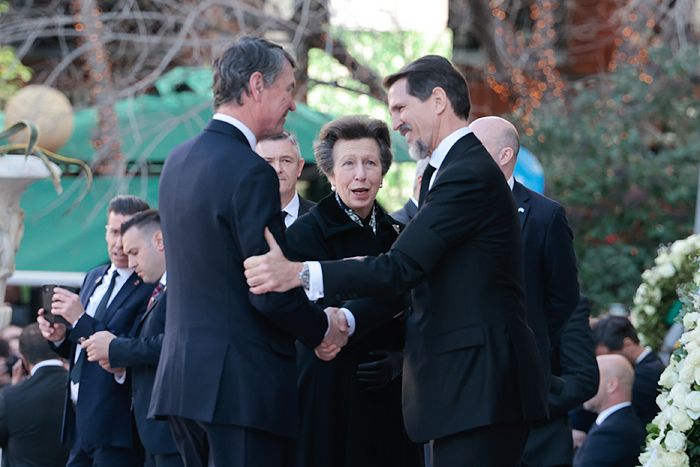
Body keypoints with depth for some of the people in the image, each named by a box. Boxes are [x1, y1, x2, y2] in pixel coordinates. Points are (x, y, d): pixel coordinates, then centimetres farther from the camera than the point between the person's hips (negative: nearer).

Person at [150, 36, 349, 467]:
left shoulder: (179, 161, 12)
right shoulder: (251, 172, -15)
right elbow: (271, 293, -17)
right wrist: (323, 327, 1)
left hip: (184, 376, 9)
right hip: (243, 383, -9)